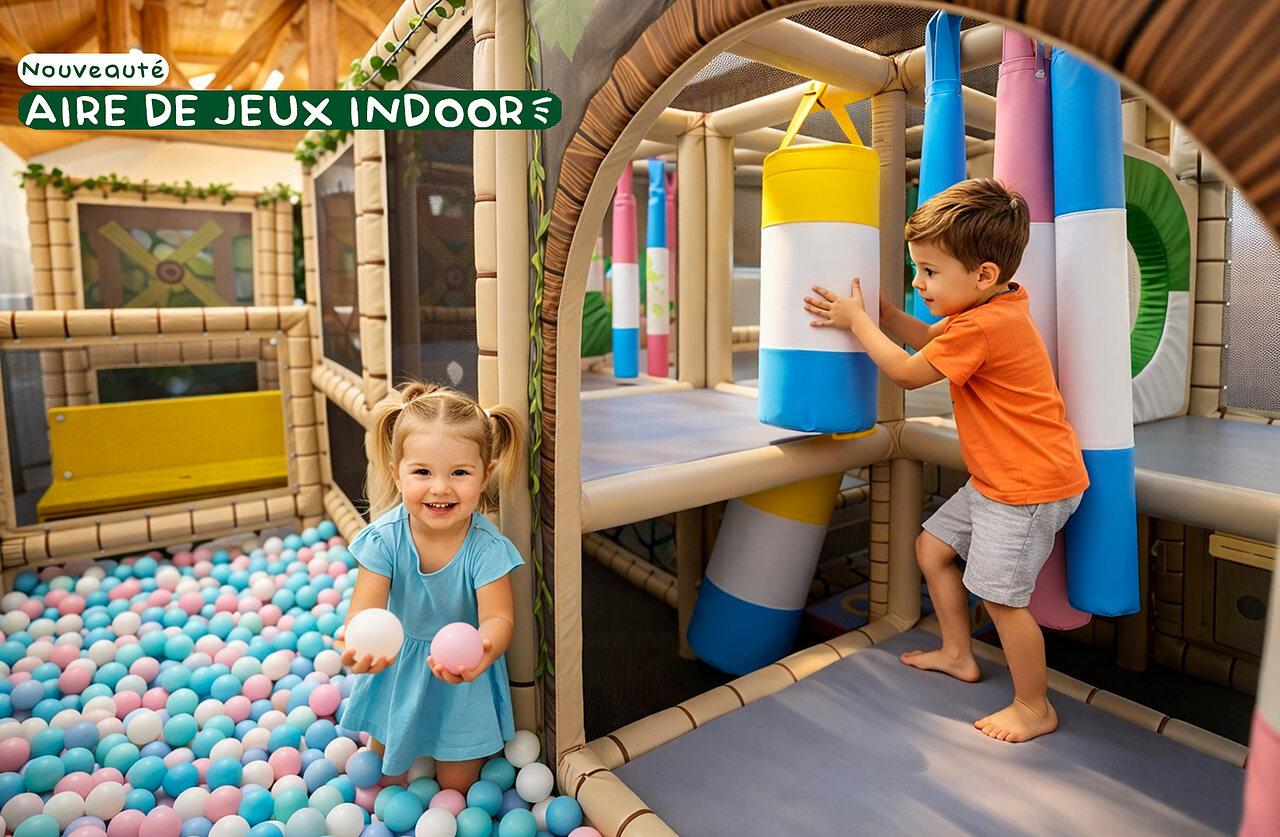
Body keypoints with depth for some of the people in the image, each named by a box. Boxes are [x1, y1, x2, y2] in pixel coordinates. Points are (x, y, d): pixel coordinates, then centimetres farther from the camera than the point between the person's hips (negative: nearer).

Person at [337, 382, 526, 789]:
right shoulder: (384, 538, -24)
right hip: (399, 670, 2)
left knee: (457, 784, 12)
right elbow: (365, 609, -28)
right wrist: (358, 646, -52)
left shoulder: (486, 546, -28)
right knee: (386, 771, 20)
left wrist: (482, 651, -57)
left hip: (463, 667, -1)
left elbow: (498, 618, -33)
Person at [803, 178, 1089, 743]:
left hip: (1030, 487, -11)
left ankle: (1035, 708, 19)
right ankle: (958, 655, 34)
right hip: (995, 479, 11)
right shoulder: (989, 309, 5)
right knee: (932, 547, 16)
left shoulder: (984, 326, -27)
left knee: (1000, 594, -4)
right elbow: (928, 339, 20)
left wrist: (857, 321, -6)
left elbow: (907, 373, -17)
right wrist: (880, 309, 7)